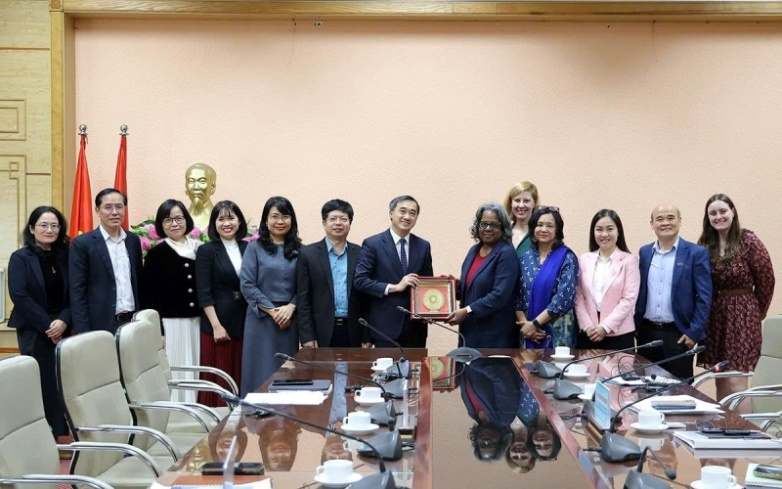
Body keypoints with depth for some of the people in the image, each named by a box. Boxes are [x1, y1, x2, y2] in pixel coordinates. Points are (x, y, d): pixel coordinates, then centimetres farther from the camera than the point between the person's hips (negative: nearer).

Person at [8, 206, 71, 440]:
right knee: (43, 384, -5)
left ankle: (64, 433, 7)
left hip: (62, 329, 4)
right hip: (33, 331, -4)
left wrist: (64, 320, -11)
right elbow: (19, 295, -11)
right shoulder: (20, 258, -2)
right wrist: (47, 325, -14)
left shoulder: (64, 257, 9)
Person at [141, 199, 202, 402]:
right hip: (169, 324, -4)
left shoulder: (200, 249, 9)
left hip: (196, 323, 4)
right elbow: (149, 297, -4)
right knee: (173, 374, -4)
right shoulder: (156, 254, -2)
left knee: (194, 373, 7)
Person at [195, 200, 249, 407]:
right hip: (217, 322, -4)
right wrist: (216, 325, -13)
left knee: (242, 377, 6)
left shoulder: (248, 248, 9)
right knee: (218, 378, -2)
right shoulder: (206, 251, -2)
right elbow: (204, 293, -7)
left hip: (245, 322, 4)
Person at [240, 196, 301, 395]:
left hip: (290, 318, 2)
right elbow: (247, 285, -5)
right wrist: (272, 310, -12)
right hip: (261, 318, -2)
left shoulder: (298, 250, 7)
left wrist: (290, 307, -13)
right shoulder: (255, 248, 1)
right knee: (261, 371, -1)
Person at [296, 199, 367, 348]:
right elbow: (303, 298, 0)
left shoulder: (360, 254, 8)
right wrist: (307, 336, -7)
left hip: (353, 332, 2)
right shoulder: (308, 254, 2)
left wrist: (367, 337, 3)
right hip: (321, 332, -2)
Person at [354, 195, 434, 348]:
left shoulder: (423, 246, 10)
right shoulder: (372, 244, -2)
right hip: (385, 326, -4)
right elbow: (359, 281, -8)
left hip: (416, 327, 4)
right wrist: (394, 287, -16)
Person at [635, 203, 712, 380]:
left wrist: (694, 332, -12)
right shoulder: (644, 252, 9)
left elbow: (704, 297, -7)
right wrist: (635, 327, 7)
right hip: (646, 332, 4)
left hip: (678, 333, -4)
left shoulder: (696, 253, -4)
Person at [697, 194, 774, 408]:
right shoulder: (705, 244, 4)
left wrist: (757, 313, 8)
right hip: (714, 315, 5)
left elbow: (766, 281, -1)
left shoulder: (749, 241, -9)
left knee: (735, 383, -9)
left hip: (742, 315, -5)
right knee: (720, 382, 9)